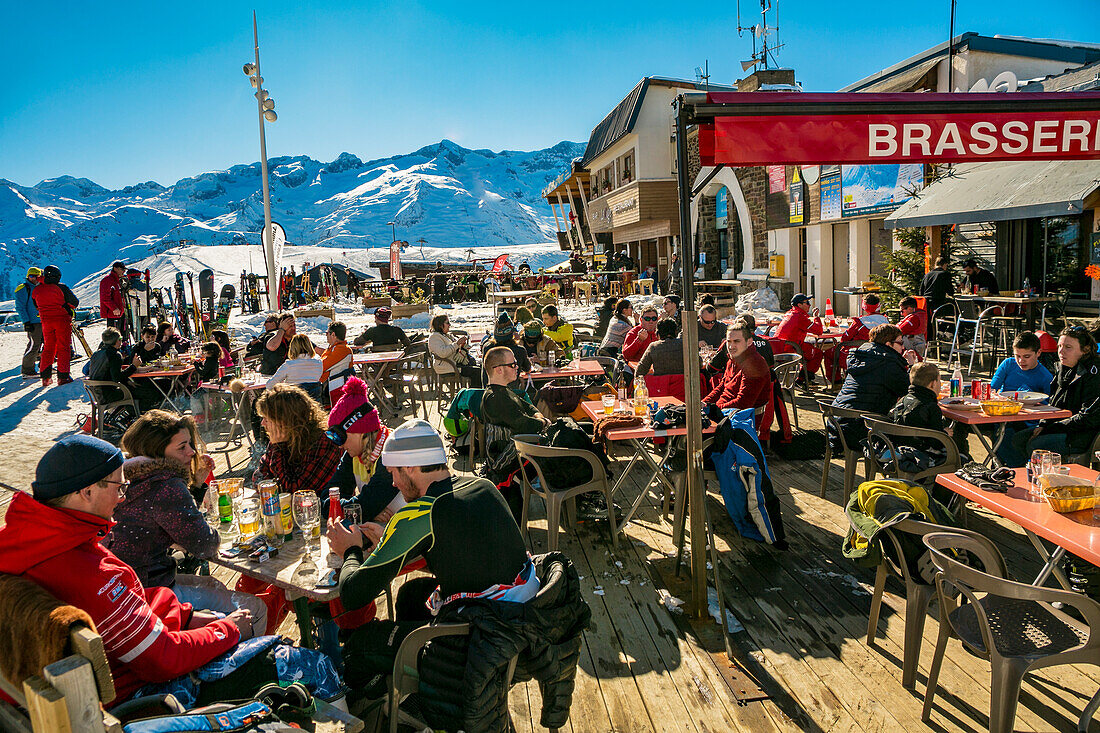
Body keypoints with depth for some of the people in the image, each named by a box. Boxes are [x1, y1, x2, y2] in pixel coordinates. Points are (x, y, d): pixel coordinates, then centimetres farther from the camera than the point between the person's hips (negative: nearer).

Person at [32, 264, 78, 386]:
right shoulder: (61, 287, -10)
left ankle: (45, 376, 10)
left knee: (48, 348, 13)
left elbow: (36, 305, 14)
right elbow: (75, 302, -5)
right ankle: (63, 377, -4)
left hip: (46, 321, 4)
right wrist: (69, 307, 16)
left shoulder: (36, 290, 4)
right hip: (62, 320, -4)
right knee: (63, 347, 0)